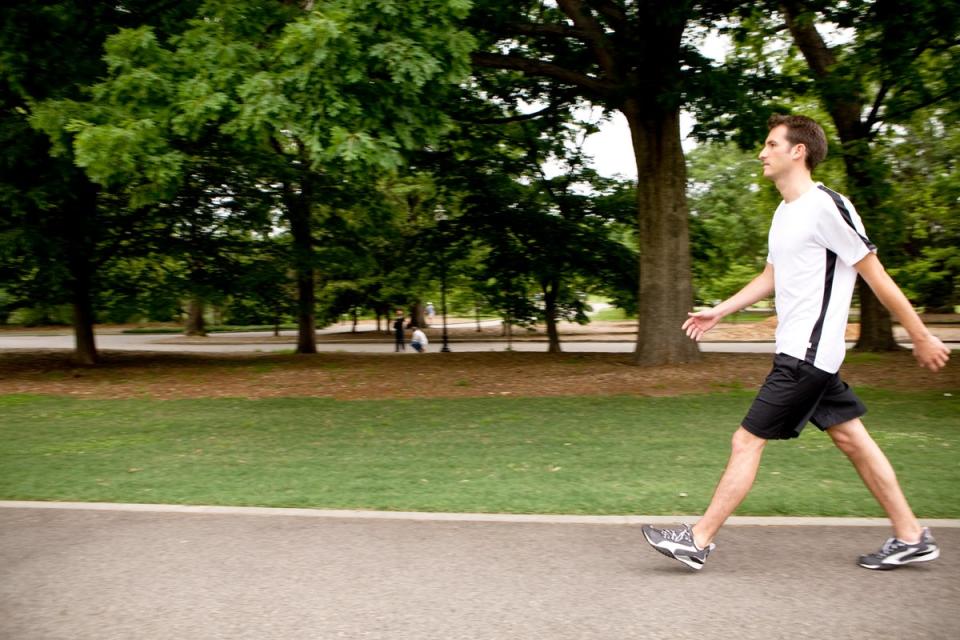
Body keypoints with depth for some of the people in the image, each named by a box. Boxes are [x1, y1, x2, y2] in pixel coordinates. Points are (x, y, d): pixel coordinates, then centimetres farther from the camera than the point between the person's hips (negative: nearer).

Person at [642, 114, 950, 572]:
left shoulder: (827, 207, -16)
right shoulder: (784, 213, 13)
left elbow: (877, 278, -12)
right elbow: (771, 278, 25)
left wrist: (922, 339, -6)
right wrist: (719, 311, 21)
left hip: (806, 355, -10)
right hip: (802, 351, 10)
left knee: (747, 441, -7)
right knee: (851, 438, 14)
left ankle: (698, 541, 1)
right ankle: (911, 537, 24)